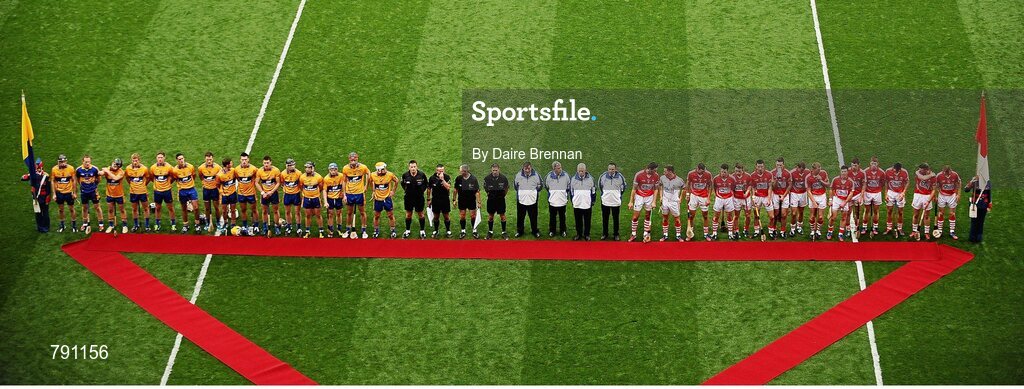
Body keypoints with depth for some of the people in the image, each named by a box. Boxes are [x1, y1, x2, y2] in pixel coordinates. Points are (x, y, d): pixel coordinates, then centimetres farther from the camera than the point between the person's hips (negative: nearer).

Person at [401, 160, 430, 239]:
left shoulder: (422, 175, -12)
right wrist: (406, 190, 6)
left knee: (420, 214, 8)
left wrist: (422, 190, -1)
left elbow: (425, 184, 7)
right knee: (408, 214, 11)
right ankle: (407, 230, 23)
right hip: (409, 197, 1)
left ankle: (422, 231, 19)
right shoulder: (405, 175, -10)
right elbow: (402, 184, 11)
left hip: (419, 198, -1)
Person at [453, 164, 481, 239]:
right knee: (462, 216, 5)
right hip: (461, 201, 2)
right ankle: (463, 231, 17)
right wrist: (454, 200, 5)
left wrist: (478, 202, -12)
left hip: (471, 200, -2)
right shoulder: (458, 178, -6)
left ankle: (474, 231, 14)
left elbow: (477, 191, -10)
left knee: (473, 216, 1)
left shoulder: (473, 179, -13)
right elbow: (455, 190, 6)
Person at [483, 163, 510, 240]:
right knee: (490, 216, 8)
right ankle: (490, 232, 20)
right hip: (491, 199, 1)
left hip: (500, 199, -1)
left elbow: (506, 188, 8)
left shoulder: (504, 178, -10)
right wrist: (489, 194, 10)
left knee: (502, 216, 2)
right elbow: (485, 188, 11)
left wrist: (503, 195, 8)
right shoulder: (487, 178, -8)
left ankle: (504, 233, 11)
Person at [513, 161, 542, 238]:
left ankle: (535, 231, 22)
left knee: (533, 217, 8)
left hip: (532, 200, -1)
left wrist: (535, 192, 6)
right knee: (520, 217, 10)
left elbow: (541, 185, 10)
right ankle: (519, 231, 24)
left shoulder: (536, 175, -9)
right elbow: (515, 185, 12)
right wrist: (519, 192, 10)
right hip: (521, 200, 1)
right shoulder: (518, 175, -8)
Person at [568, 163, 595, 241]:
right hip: (577, 204, 1)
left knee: (587, 221, 5)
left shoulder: (590, 179, -1)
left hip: (587, 204, -1)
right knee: (578, 221, 7)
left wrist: (592, 202, 5)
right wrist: (572, 201, 9)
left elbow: (594, 191, 7)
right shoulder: (573, 179, 2)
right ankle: (579, 234, 18)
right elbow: (571, 191, 12)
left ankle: (587, 234, 16)